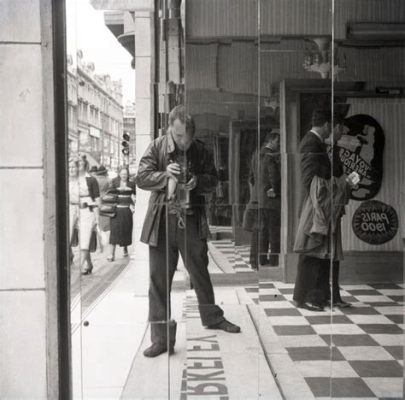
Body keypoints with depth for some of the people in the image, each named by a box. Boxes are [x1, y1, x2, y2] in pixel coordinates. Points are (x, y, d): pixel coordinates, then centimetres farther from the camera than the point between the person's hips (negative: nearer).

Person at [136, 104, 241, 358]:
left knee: (200, 272, 16)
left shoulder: (201, 151, 2)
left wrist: (198, 182, -16)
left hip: (192, 221, 1)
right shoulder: (157, 147, -2)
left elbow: (213, 181, 5)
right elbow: (142, 178, -5)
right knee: (159, 280, 0)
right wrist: (165, 175, -23)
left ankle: (212, 317, 40)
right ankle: (161, 337, 10)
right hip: (162, 221, -1)